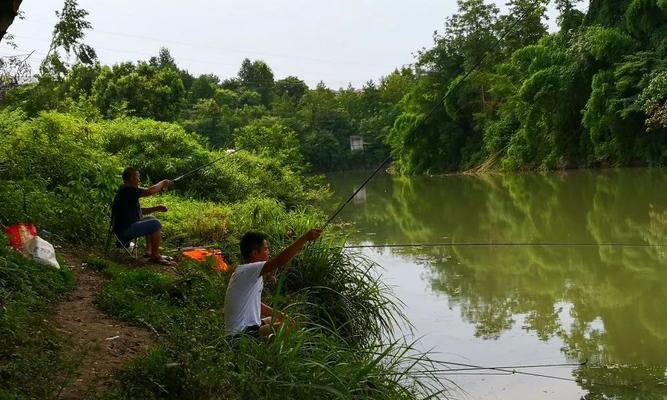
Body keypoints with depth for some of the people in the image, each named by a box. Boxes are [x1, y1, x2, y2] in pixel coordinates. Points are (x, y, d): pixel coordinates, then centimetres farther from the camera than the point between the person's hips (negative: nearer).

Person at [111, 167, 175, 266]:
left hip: (125, 227, 11)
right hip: (124, 231, -11)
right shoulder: (128, 190, -15)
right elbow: (149, 191, -25)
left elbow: (140, 211, 21)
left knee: (150, 220, 24)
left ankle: (149, 252, 19)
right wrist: (163, 183, -8)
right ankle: (155, 256, -12)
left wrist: (157, 208, 9)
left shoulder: (128, 191, 18)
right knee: (155, 224, -17)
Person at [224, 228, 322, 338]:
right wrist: (305, 238, -31)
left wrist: (278, 315, 10)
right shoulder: (246, 271, -21)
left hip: (251, 327, 11)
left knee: (288, 323, 20)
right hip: (241, 334, -11)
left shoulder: (253, 274, 11)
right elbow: (280, 261, -33)